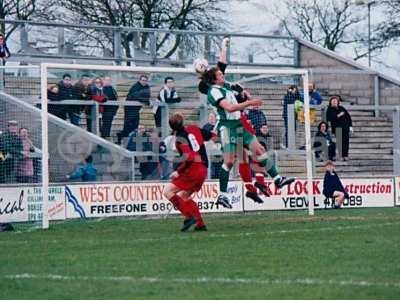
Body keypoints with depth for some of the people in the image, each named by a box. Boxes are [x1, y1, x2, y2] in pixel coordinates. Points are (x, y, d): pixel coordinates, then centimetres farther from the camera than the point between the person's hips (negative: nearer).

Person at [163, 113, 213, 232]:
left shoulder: (180, 138, -12)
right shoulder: (193, 129, 7)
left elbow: (189, 157, -22)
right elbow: (210, 136, 15)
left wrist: (178, 172, -15)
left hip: (192, 170, -8)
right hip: (203, 170, 8)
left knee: (168, 192, -5)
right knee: (184, 196, 22)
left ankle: (189, 216, -16)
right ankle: (200, 224, 15)